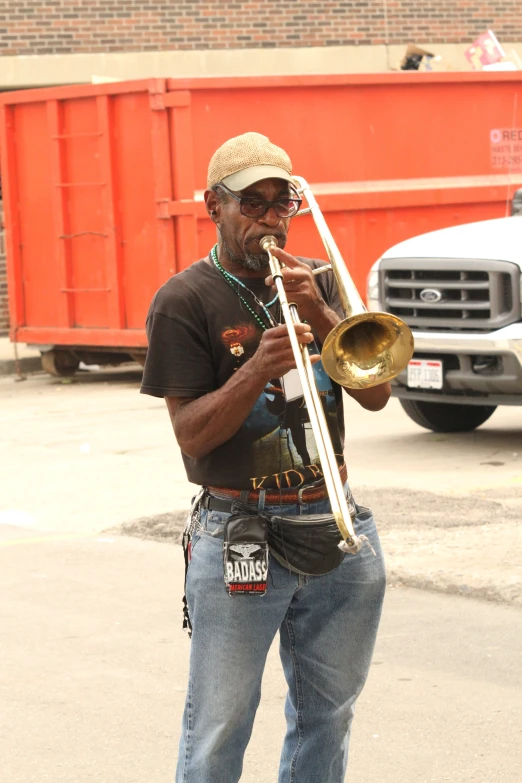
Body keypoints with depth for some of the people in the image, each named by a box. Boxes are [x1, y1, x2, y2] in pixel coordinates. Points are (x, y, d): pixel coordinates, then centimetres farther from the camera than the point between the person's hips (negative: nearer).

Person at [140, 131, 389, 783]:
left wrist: (319, 312, -11)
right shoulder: (184, 301, -3)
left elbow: (375, 394, 2)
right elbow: (191, 435, -9)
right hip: (240, 538, -4)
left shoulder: (317, 282, 11)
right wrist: (258, 369, -24)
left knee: (328, 716, 12)